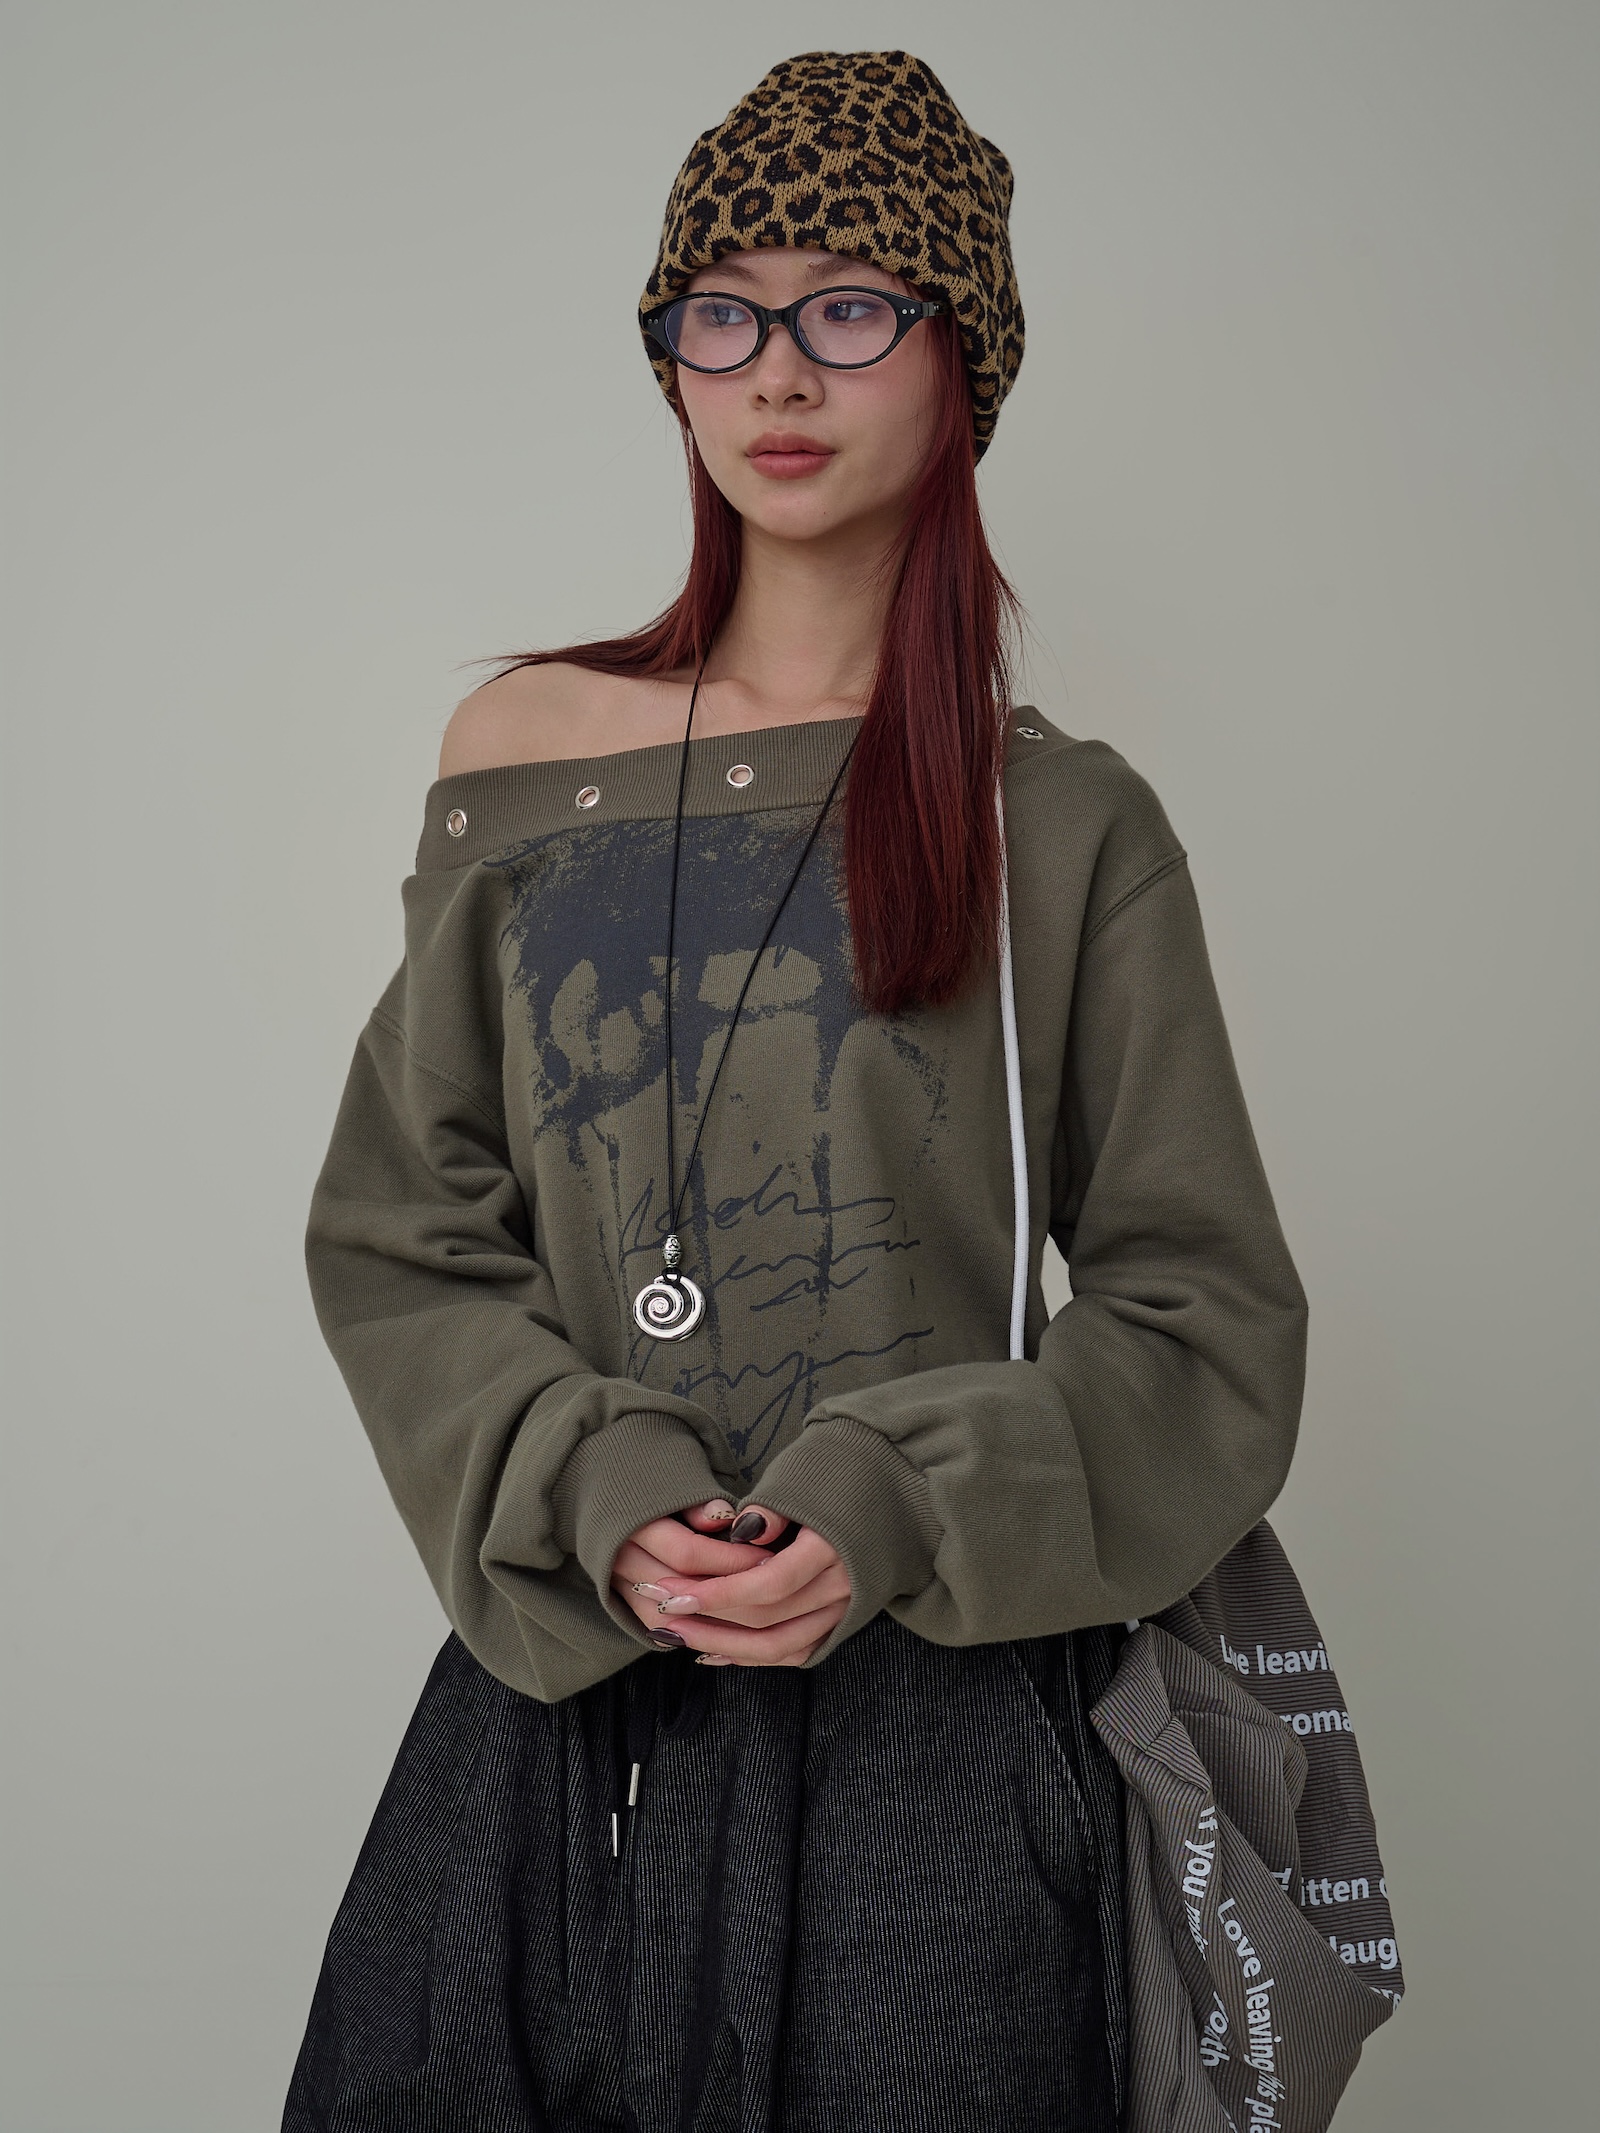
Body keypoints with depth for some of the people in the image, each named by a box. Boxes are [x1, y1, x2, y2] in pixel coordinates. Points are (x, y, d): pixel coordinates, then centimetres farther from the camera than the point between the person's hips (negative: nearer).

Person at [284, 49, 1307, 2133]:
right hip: (562, 1690, 2)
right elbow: (396, 1232, 4)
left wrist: (898, 1512, -15)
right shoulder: (524, 753, 4)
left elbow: (1206, 1317, -1)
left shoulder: (1067, 828, -1)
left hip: (939, 1706, -1)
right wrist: (591, 1497, -11)